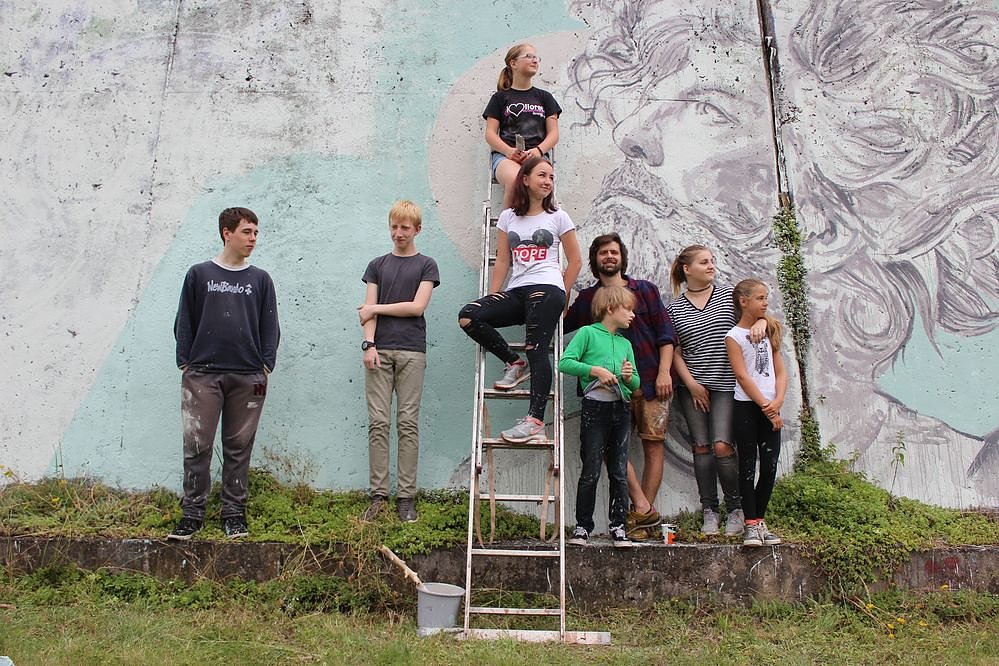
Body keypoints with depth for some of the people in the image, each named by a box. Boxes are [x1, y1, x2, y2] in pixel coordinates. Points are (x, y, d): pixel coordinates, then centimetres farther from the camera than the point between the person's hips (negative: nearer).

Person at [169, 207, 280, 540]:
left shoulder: (260, 279, 10)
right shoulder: (199, 274, 7)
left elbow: (270, 326, 9)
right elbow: (184, 322, 8)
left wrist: (266, 365, 0)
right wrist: (185, 362, 1)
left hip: (248, 377, 1)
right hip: (202, 374, -1)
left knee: (239, 446, 6)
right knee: (197, 445, 0)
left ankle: (234, 512, 15)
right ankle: (192, 512, 10)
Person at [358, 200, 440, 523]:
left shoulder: (426, 265, 9)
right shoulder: (377, 265, 16)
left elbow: (417, 306, -4)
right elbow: (368, 311, 6)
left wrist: (375, 308, 0)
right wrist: (369, 344, -8)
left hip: (411, 351, -2)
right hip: (380, 350, 2)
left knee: (408, 424, -1)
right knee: (378, 423, -2)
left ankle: (406, 496, 3)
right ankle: (378, 494, 3)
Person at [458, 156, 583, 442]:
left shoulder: (558, 217, 11)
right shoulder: (508, 217, 16)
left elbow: (575, 261, 13)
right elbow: (502, 261, 13)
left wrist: (560, 295, 6)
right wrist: (491, 298, 4)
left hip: (546, 290, -3)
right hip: (516, 292, 4)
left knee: (536, 351, -17)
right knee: (468, 316, -18)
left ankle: (535, 421, -19)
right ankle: (515, 363, -3)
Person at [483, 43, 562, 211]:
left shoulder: (544, 97, 25)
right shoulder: (500, 97, 19)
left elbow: (553, 133, 16)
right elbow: (490, 133, 9)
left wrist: (538, 150, -7)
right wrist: (509, 151, -12)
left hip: (537, 155, 1)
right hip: (505, 155, -1)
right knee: (514, 180, -39)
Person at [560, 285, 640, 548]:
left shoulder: (625, 344, 18)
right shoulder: (588, 333, -1)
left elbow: (636, 384, 18)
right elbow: (565, 362, -12)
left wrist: (629, 377, -3)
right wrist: (595, 370, -16)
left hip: (621, 410, 6)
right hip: (595, 408, -6)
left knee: (619, 472, 6)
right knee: (591, 472, -2)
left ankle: (618, 526, 15)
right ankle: (582, 527, 10)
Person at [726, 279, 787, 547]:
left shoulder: (768, 330, 13)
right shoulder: (734, 336, -3)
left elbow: (780, 371, 8)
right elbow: (742, 376, -9)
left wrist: (778, 401, -8)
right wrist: (766, 407, -12)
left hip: (770, 409, 5)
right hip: (747, 408, -4)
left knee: (770, 466, 2)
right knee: (748, 467, -1)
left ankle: (760, 520, 14)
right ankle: (751, 524, 4)